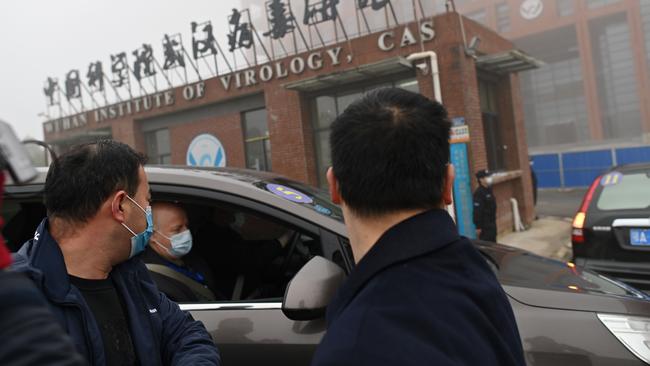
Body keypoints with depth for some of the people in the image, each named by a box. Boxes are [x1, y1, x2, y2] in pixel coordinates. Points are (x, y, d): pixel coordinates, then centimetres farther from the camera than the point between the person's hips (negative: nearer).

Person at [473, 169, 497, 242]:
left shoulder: (489, 189, 9)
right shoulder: (478, 193, -20)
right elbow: (477, 211, -23)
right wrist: (478, 227, -24)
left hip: (491, 223, 9)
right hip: (485, 225, -9)